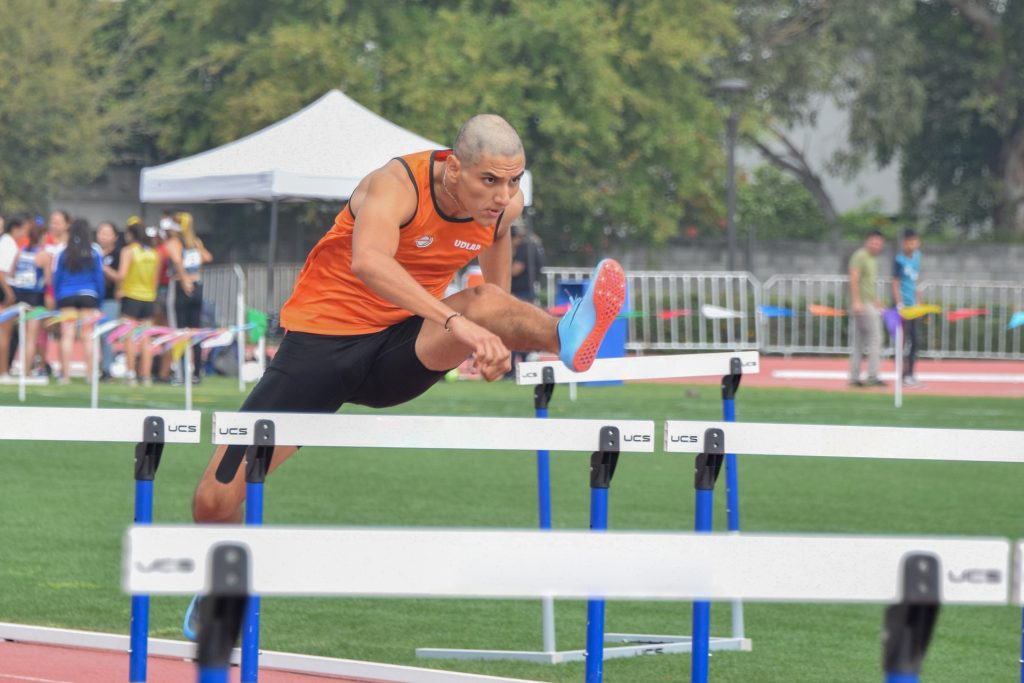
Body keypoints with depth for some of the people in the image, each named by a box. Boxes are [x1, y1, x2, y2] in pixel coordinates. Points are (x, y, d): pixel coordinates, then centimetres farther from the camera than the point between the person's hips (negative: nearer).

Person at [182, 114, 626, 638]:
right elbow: (367, 260, -46)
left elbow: (495, 291, 18)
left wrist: (497, 341, -3)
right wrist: (454, 320, -56)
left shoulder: (505, 205, -5)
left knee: (484, 303, -31)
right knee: (216, 501, -5)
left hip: (400, 351, 3)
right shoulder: (397, 184, -23)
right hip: (320, 339, -3)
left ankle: (567, 339, -61)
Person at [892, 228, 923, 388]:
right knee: (904, 341, -5)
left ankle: (911, 375, 18)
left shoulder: (917, 256, 10)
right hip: (903, 304, -8)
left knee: (914, 341, 11)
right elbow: (895, 283, -13)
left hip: (913, 305, 8)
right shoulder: (899, 260, -11)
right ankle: (904, 376, -2)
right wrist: (899, 304, -19)